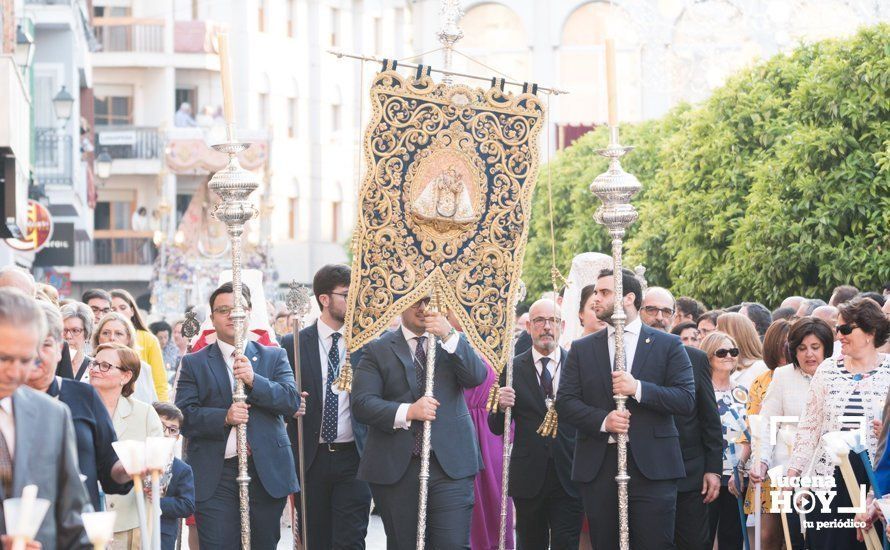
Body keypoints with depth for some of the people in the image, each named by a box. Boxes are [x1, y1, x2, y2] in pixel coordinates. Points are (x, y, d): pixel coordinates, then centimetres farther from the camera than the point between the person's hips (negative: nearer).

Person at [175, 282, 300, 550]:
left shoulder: (274, 357, 13)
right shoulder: (194, 363, 9)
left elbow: (292, 402, -1)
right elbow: (184, 416, -1)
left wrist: (254, 380, -15)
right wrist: (224, 417, -17)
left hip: (267, 474, 2)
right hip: (216, 477, -1)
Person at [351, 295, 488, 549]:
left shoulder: (453, 342, 12)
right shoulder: (378, 350, 6)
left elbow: (477, 376, -5)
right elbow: (362, 403, -4)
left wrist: (449, 335, -17)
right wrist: (407, 412, -19)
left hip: (450, 466, 0)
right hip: (396, 468, 0)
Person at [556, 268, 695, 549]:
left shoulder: (668, 345, 7)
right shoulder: (582, 349, 13)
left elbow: (687, 400, -2)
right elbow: (565, 402, 6)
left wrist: (639, 388, -16)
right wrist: (602, 420, -12)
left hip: (652, 465, -2)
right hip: (598, 467, 2)